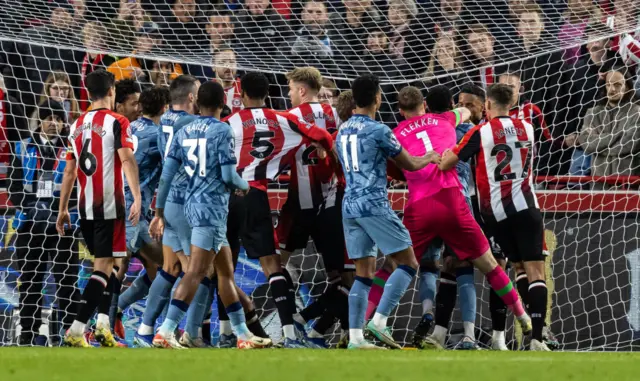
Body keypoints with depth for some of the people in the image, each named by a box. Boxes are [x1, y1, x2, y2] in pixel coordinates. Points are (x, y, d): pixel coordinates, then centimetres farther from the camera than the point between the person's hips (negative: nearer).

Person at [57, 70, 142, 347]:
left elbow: (70, 171, 15)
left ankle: (103, 324, 11)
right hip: (109, 206, -6)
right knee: (103, 267, -5)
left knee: (105, 264, 20)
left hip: (85, 208, 6)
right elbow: (126, 160, -18)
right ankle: (76, 330, -14)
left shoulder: (78, 125, 12)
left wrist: (63, 209, 19)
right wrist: (137, 198, -24)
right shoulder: (116, 122, -6)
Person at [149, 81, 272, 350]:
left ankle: (243, 334, 22)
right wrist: (244, 185, 8)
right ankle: (165, 332, -20)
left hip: (193, 205, 8)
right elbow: (228, 176, -14)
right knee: (196, 272, -11)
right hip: (212, 207, -8)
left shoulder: (184, 132, 9)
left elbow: (167, 174, 7)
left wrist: (159, 212, 13)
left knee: (226, 271, 16)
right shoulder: (222, 131, -9)